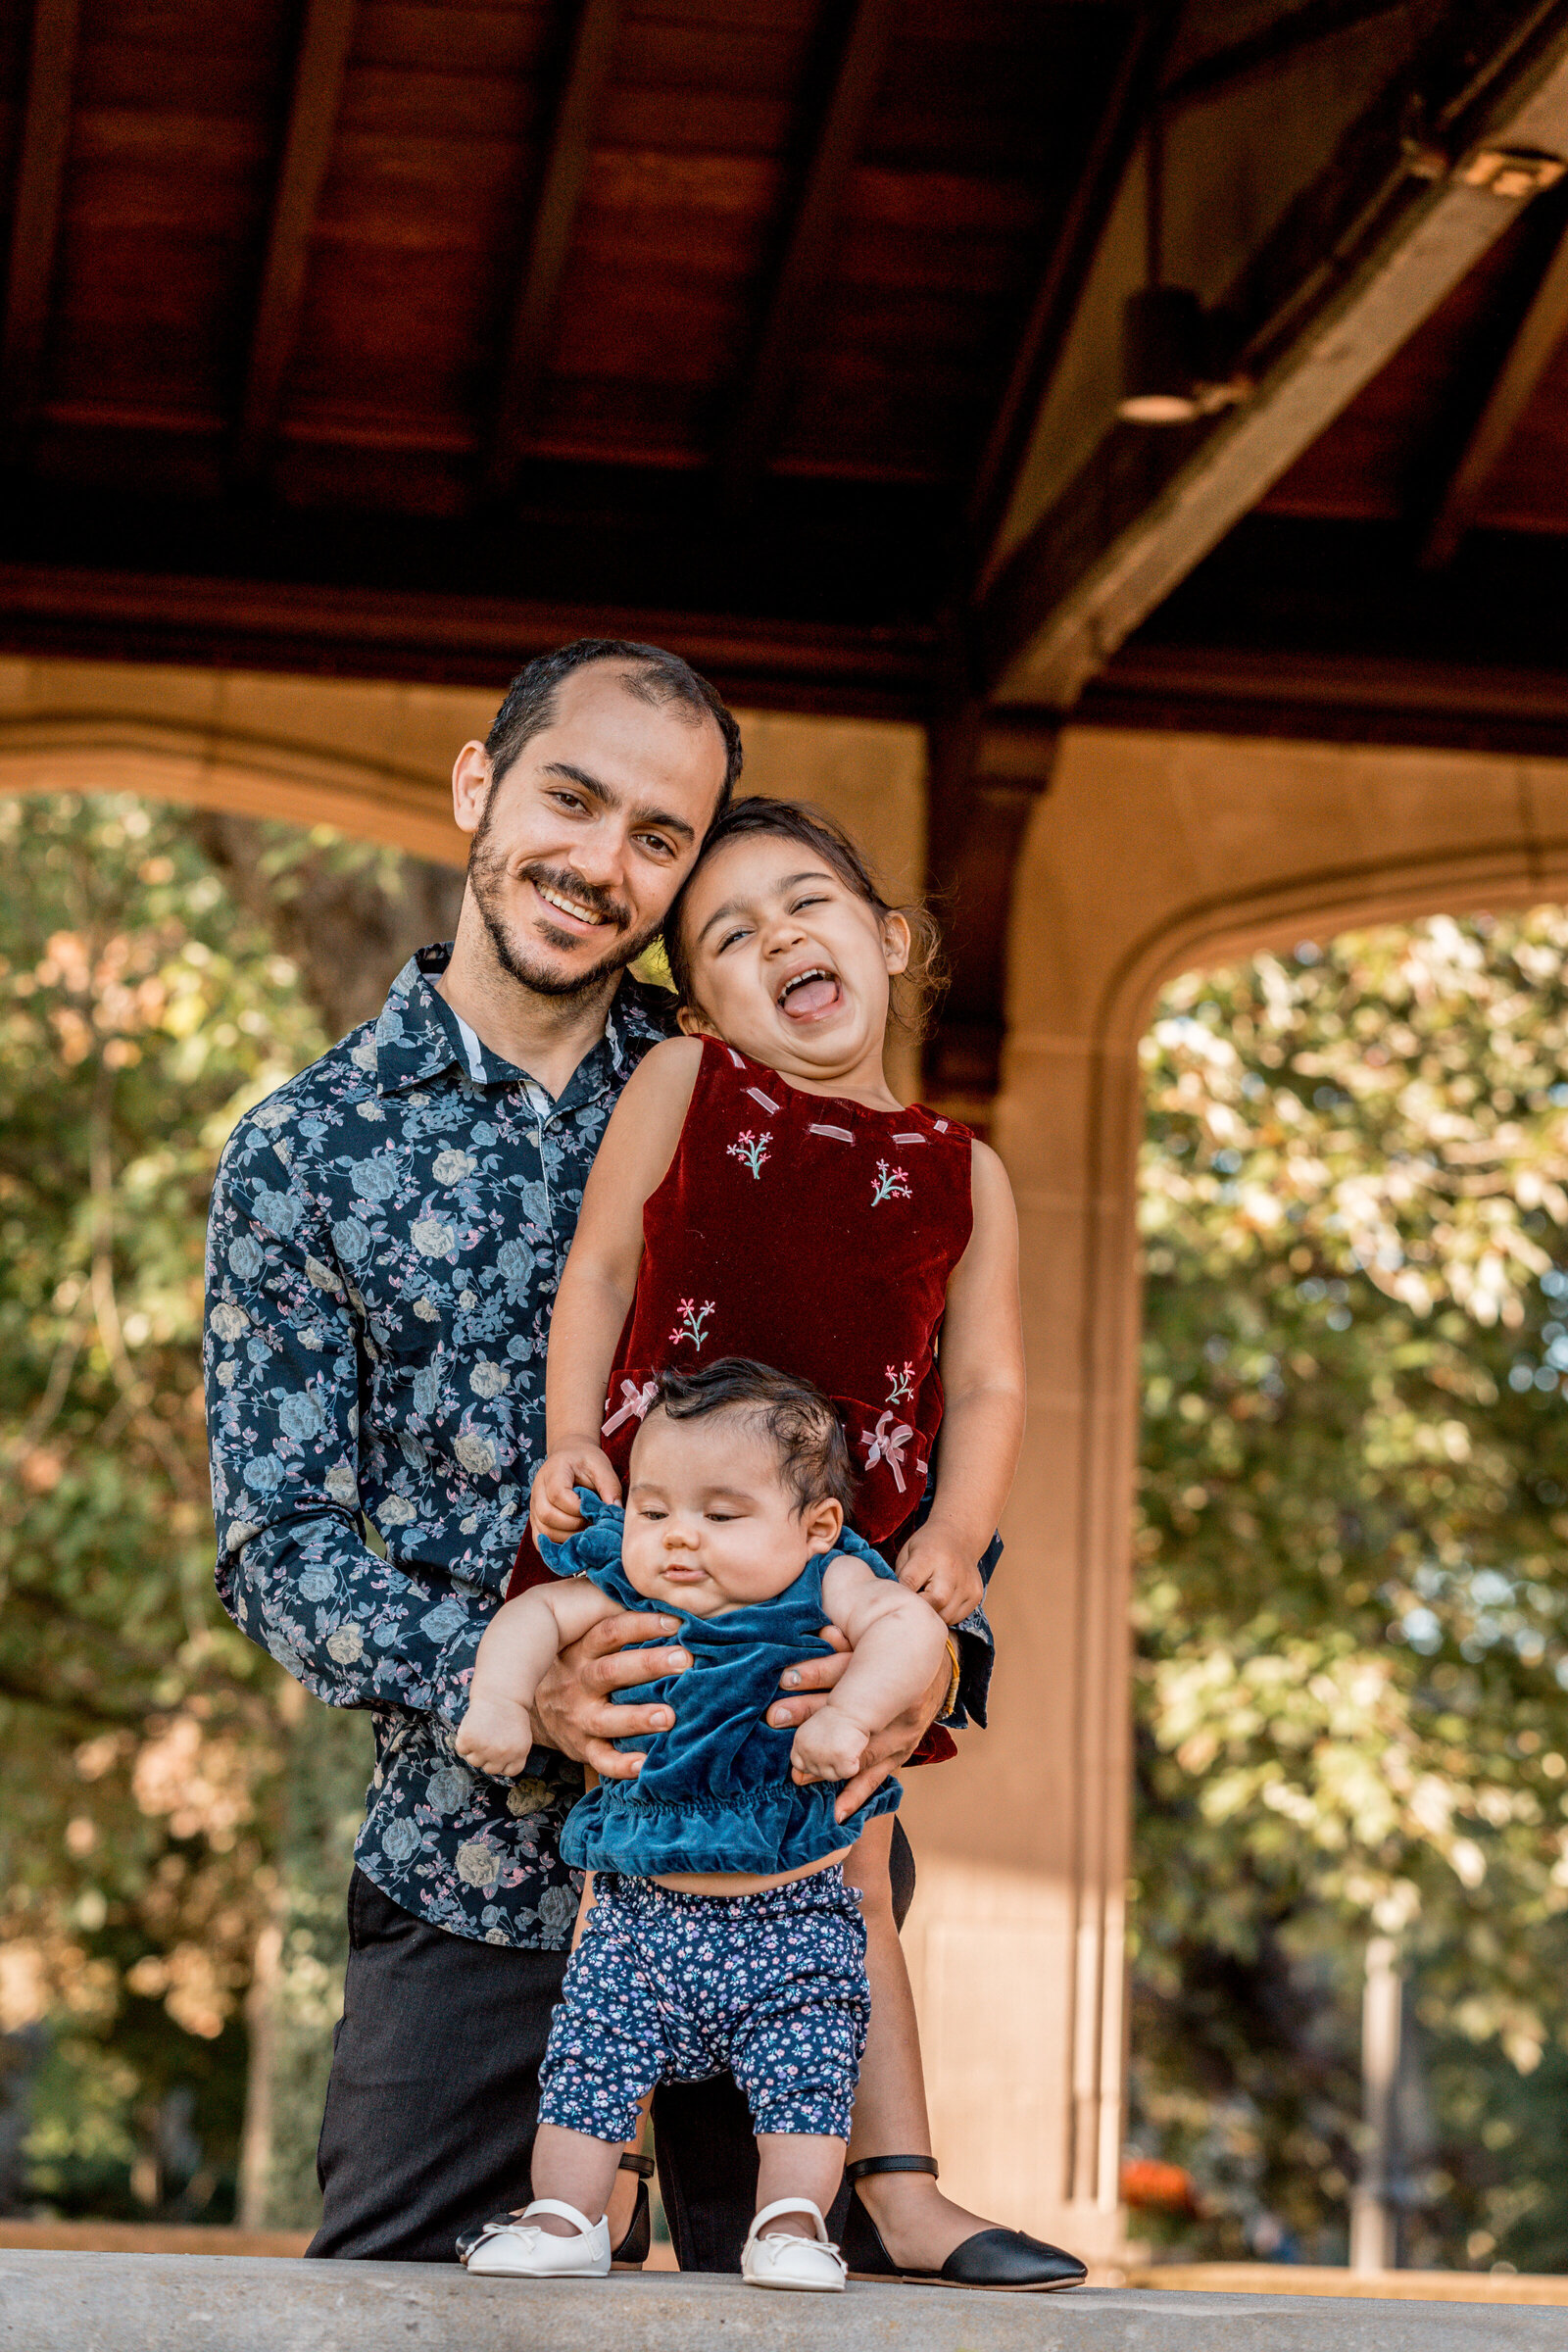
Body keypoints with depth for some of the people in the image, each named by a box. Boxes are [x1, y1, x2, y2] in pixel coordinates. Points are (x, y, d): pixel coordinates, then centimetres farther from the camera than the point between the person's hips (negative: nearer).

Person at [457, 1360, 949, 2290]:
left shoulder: (827, 1587, -9)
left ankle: (793, 2224, 5)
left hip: (796, 1918, -2)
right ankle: (566, 2219, 9)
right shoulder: (624, 1602, -1)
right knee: (589, 2062, -1)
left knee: (806, 2072, -6)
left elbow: (911, 1624, -23)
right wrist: (500, 1700, -20)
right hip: (643, 1911, 2)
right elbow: (536, 1613, -3)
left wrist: (850, 1715, -36)